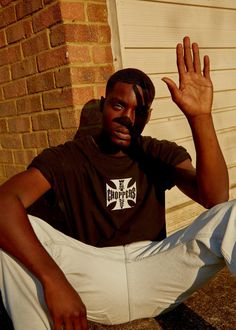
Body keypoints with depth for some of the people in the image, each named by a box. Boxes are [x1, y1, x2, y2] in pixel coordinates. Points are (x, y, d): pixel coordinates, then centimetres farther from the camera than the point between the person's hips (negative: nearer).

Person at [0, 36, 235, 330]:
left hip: (155, 272, 2)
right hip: (93, 279, -1)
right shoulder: (67, 158, 0)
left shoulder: (162, 155, 8)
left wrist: (200, 116, -20)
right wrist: (53, 280, -31)